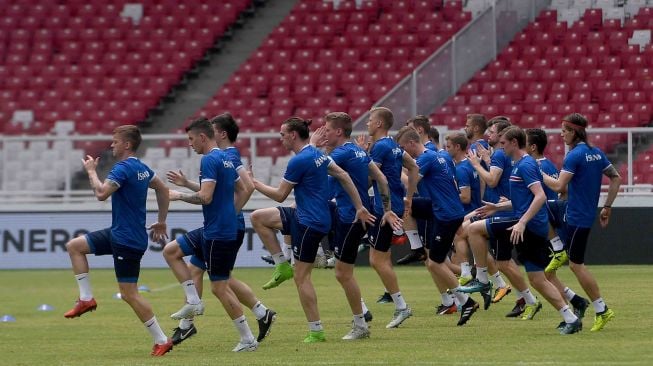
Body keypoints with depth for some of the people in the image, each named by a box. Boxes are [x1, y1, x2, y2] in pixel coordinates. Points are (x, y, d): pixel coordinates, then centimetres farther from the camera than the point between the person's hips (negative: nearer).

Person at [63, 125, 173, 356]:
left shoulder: (123, 168, -20)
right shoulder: (141, 168, 10)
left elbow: (101, 193, -28)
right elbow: (162, 189, 22)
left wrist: (91, 171, -12)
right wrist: (161, 222, 28)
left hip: (127, 240, -10)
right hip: (118, 233, 10)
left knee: (129, 293, -6)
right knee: (74, 246, 13)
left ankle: (161, 340, -1)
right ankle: (86, 298, 11)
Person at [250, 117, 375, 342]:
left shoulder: (299, 161, -18)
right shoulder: (318, 155, 10)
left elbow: (280, 195, -12)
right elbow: (343, 177, 11)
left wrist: (256, 184, 5)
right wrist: (360, 207, 13)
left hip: (310, 223, -10)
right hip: (303, 216, 10)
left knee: (301, 277, -4)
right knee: (258, 218, 15)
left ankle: (316, 332, -2)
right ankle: (283, 266, 13)